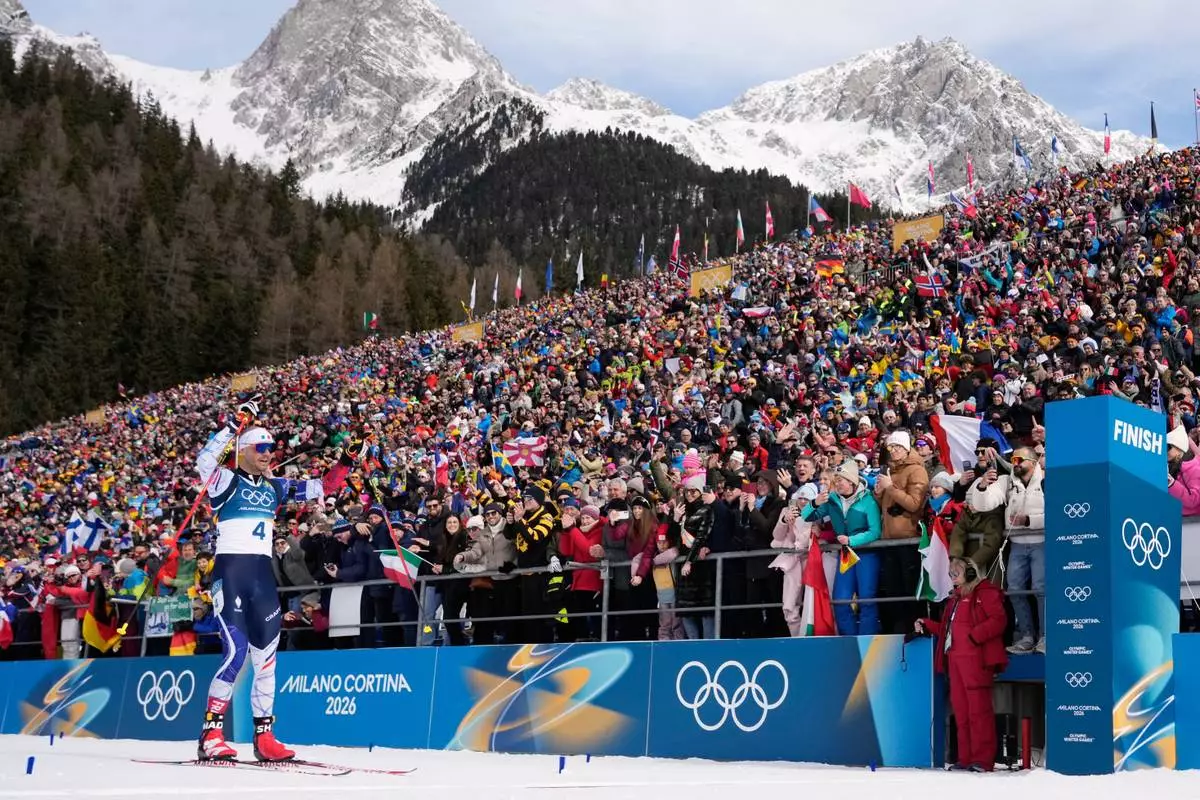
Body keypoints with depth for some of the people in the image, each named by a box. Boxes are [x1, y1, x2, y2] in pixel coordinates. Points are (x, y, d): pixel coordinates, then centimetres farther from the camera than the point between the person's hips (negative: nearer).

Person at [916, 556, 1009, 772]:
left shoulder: (984, 592, -2)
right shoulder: (956, 597, 25)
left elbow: (998, 620, -14)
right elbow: (947, 627, 28)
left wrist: (975, 636, -21)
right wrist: (927, 626, 17)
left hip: (975, 659, -9)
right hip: (955, 659, 9)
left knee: (978, 708, -9)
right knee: (960, 709, 8)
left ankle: (983, 759, -8)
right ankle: (965, 758, 11)